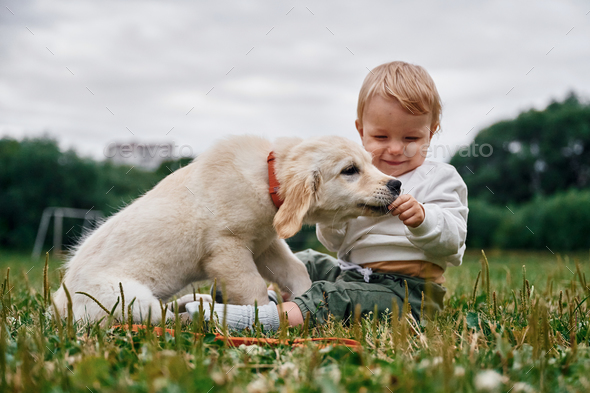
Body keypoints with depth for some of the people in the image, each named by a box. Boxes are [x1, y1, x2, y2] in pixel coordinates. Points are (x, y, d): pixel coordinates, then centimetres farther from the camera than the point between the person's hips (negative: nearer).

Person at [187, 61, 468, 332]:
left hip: (406, 290, -8)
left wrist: (422, 218, -33)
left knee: (332, 297, -32)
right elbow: (335, 244, 15)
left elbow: (452, 243, -12)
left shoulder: (440, 179, 0)